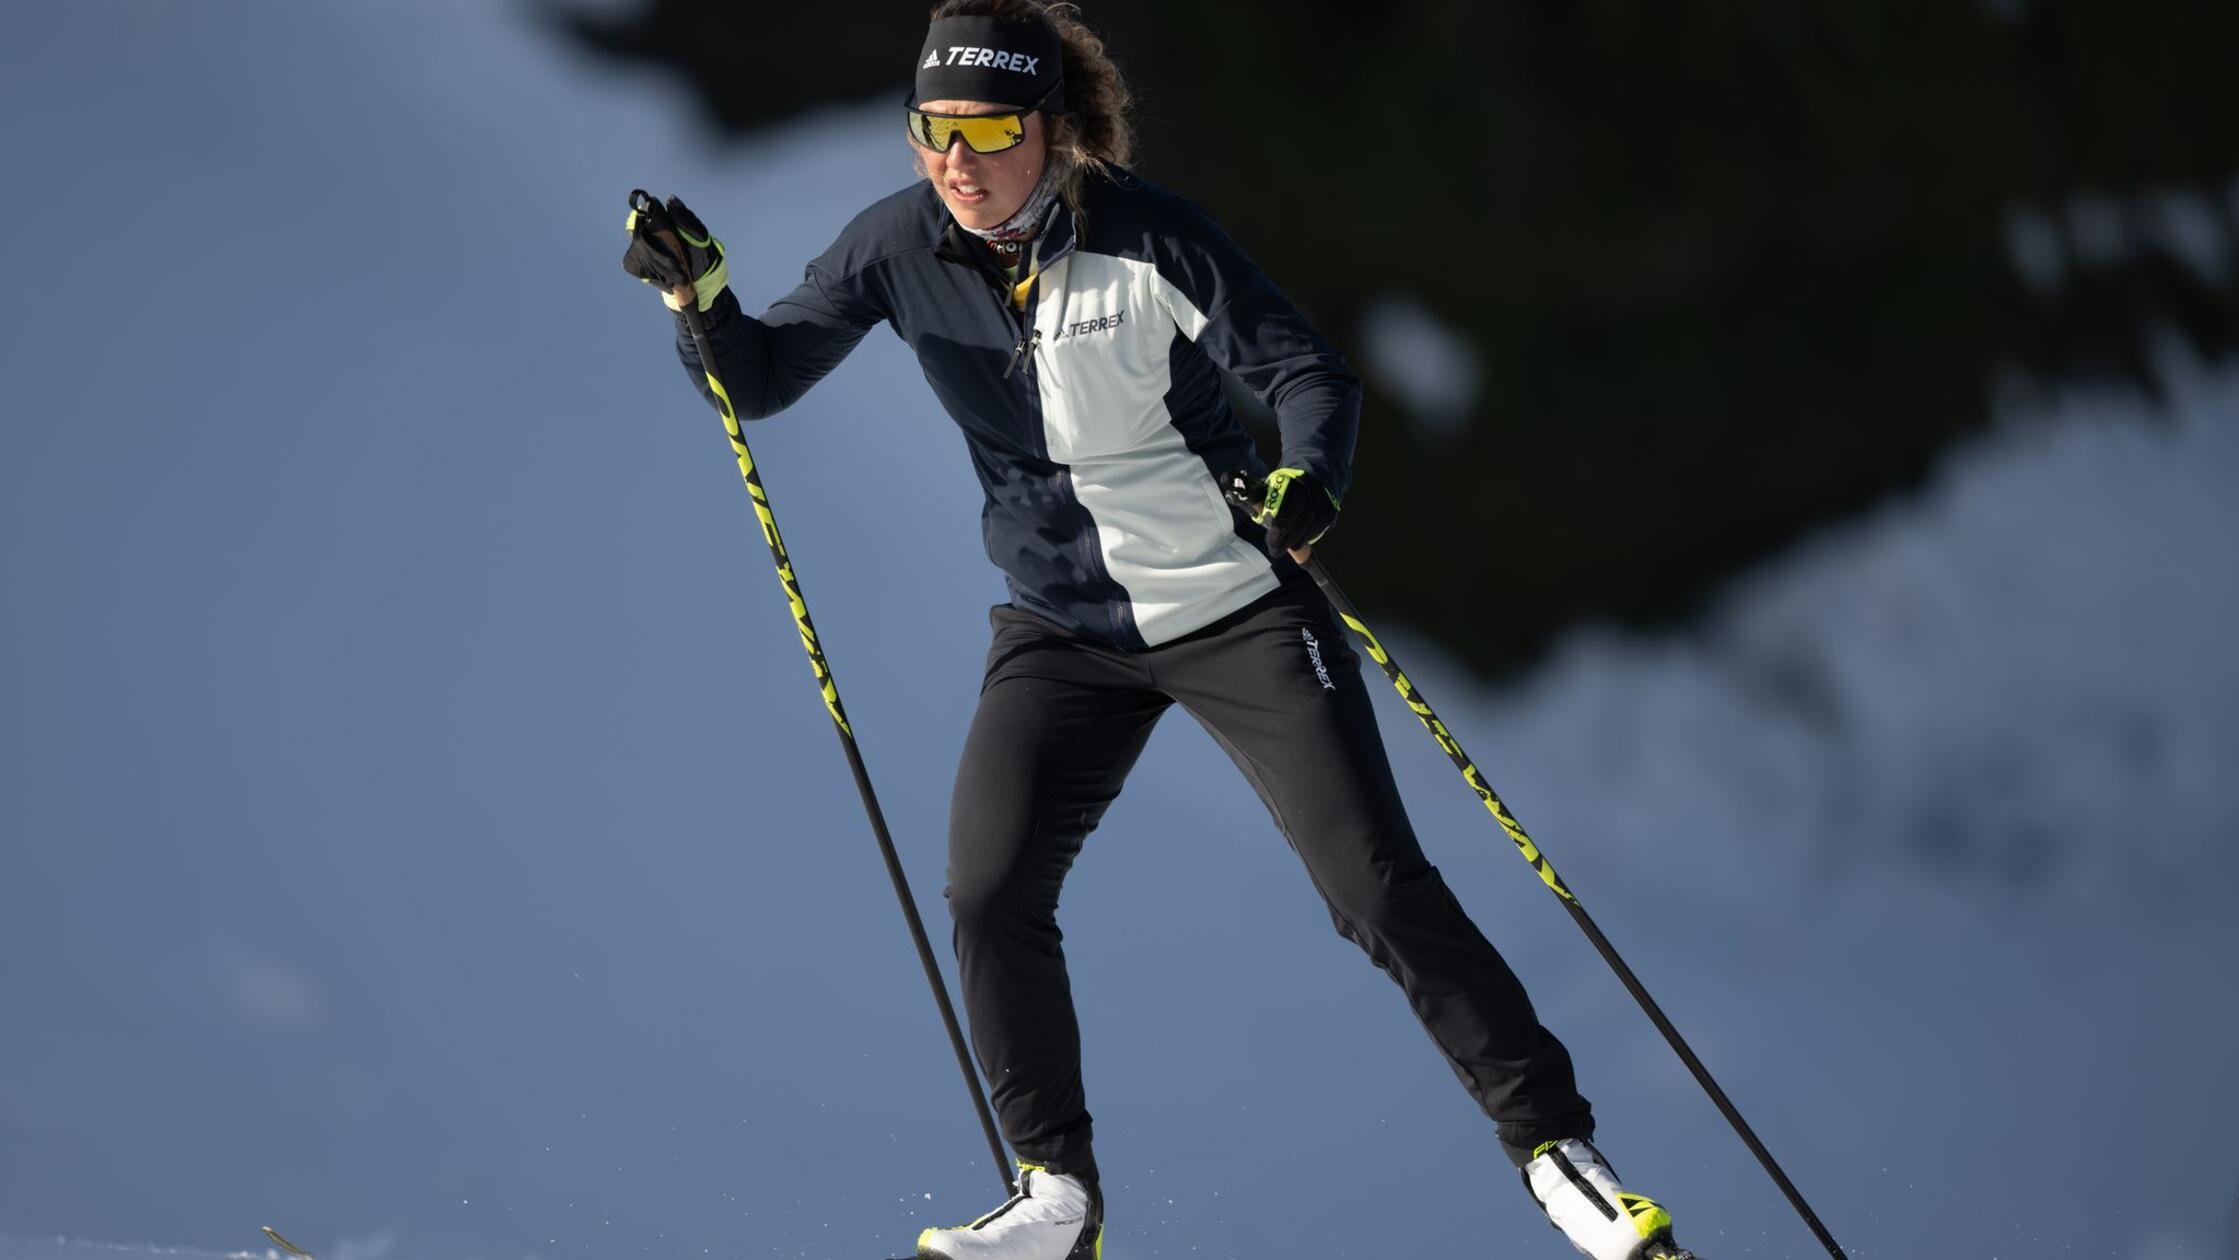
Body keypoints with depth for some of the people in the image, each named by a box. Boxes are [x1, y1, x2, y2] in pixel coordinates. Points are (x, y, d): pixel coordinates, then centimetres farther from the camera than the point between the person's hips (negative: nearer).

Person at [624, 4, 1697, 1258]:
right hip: (1065, 629, 3)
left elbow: (1308, 367, -16)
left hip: (1240, 608, -3)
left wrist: (1309, 484, -36)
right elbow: (762, 379, -2)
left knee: (1381, 887, -6)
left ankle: (1554, 1142, 8)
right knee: (990, 893, -13)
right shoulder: (899, 247, -9)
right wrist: (705, 298, -23)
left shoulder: (1142, 234, -18)